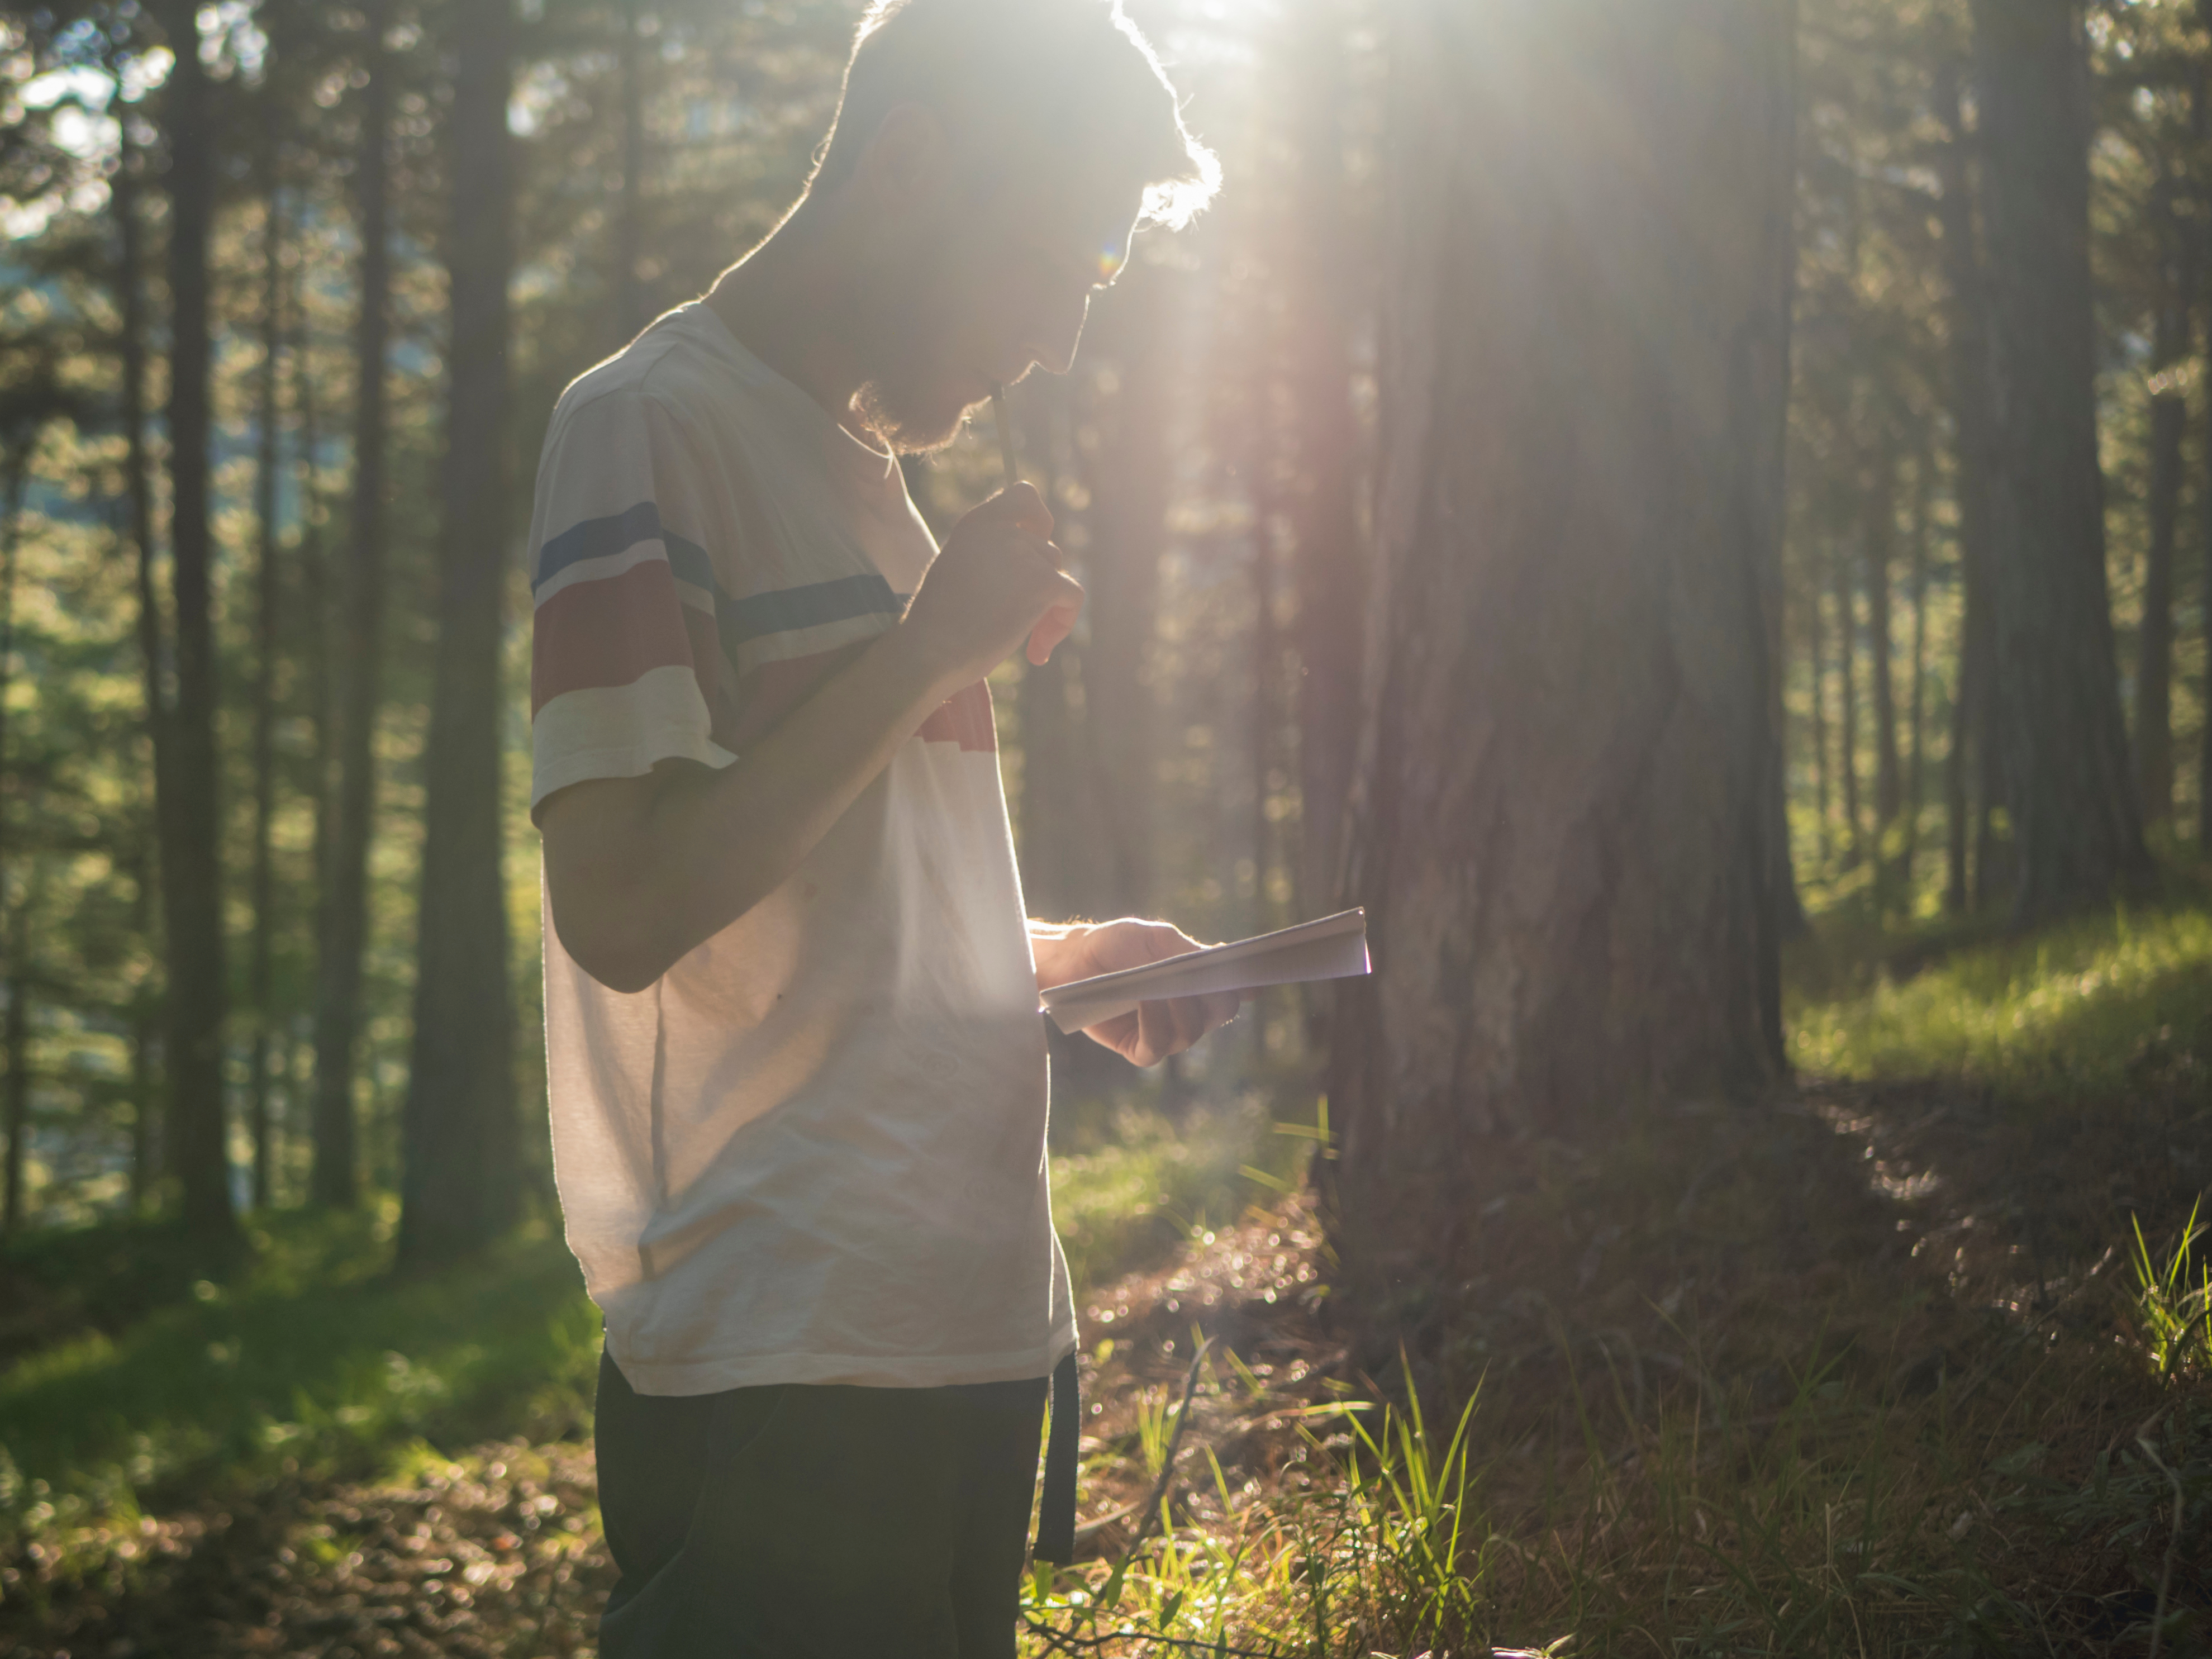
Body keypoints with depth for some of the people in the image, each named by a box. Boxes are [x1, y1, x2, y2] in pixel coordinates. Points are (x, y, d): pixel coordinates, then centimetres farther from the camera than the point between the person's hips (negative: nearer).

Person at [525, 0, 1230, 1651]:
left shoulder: (857, 461, 20)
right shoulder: (651, 427, -9)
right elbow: (622, 908, -18)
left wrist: (1068, 958, 13)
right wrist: (934, 648, -15)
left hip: (968, 1331, 9)